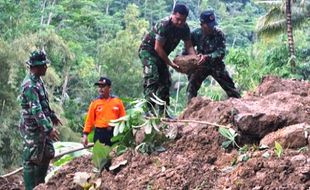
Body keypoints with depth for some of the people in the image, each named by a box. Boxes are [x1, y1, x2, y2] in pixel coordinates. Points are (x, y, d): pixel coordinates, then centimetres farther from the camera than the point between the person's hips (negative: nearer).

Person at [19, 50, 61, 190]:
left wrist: (52, 116, 30)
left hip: (41, 127, 10)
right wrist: (49, 129, -32)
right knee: (32, 160, -2)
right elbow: (36, 110, -29)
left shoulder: (38, 80, 8)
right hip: (32, 129, -10)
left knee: (48, 154, 17)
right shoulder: (30, 85, -23)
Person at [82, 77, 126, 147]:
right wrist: (85, 135, -4)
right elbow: (89, 120, 4)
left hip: (115, 133, 0)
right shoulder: (95, 103, 5)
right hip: (99, 133, 0)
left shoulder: (118, 101, 6)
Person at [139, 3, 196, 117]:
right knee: (152, 78, -22)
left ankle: (163, 112, 8)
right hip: (148, 50, -8)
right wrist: (170, 63, -22)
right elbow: (158, 48, -26)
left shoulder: (185, 28, -8)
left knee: (165, 81, 4)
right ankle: (150, 110, -28)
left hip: (161, 54, 8)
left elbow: (188, 46, -6)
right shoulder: (164, 25, -29)